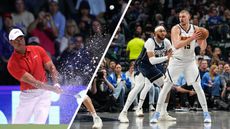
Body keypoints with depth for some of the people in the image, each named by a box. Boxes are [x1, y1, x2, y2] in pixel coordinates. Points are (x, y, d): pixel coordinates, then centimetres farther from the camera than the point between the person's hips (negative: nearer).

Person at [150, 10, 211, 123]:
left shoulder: (195, 29, -4)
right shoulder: (176, 29, -13)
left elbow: (203, 48, -2)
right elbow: (177, 45, -29)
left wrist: (203, 38, -23)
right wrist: (191, 38, -37)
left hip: (190, 61, 2)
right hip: (176, 61, -2)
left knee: (198, 87, -1)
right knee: (166, 87, -5)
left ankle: (206, 113, 8)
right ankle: (157, 113, 1)